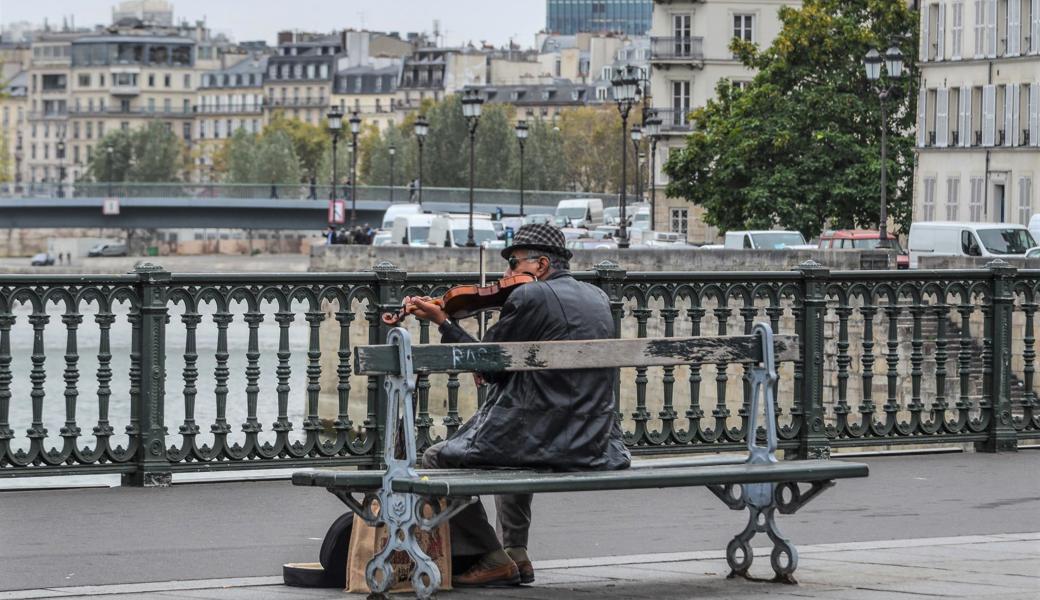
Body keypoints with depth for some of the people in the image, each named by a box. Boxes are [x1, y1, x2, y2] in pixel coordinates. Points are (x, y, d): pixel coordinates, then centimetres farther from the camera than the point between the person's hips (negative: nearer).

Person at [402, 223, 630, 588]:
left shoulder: (529, 296, -12)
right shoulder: (597, 298, 12)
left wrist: (442, 321, 2)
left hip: (543, 438, -8)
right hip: (593, 446, 8)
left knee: (436, 460, 8)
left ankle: (491, 560, 4)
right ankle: (516, 553, 30)